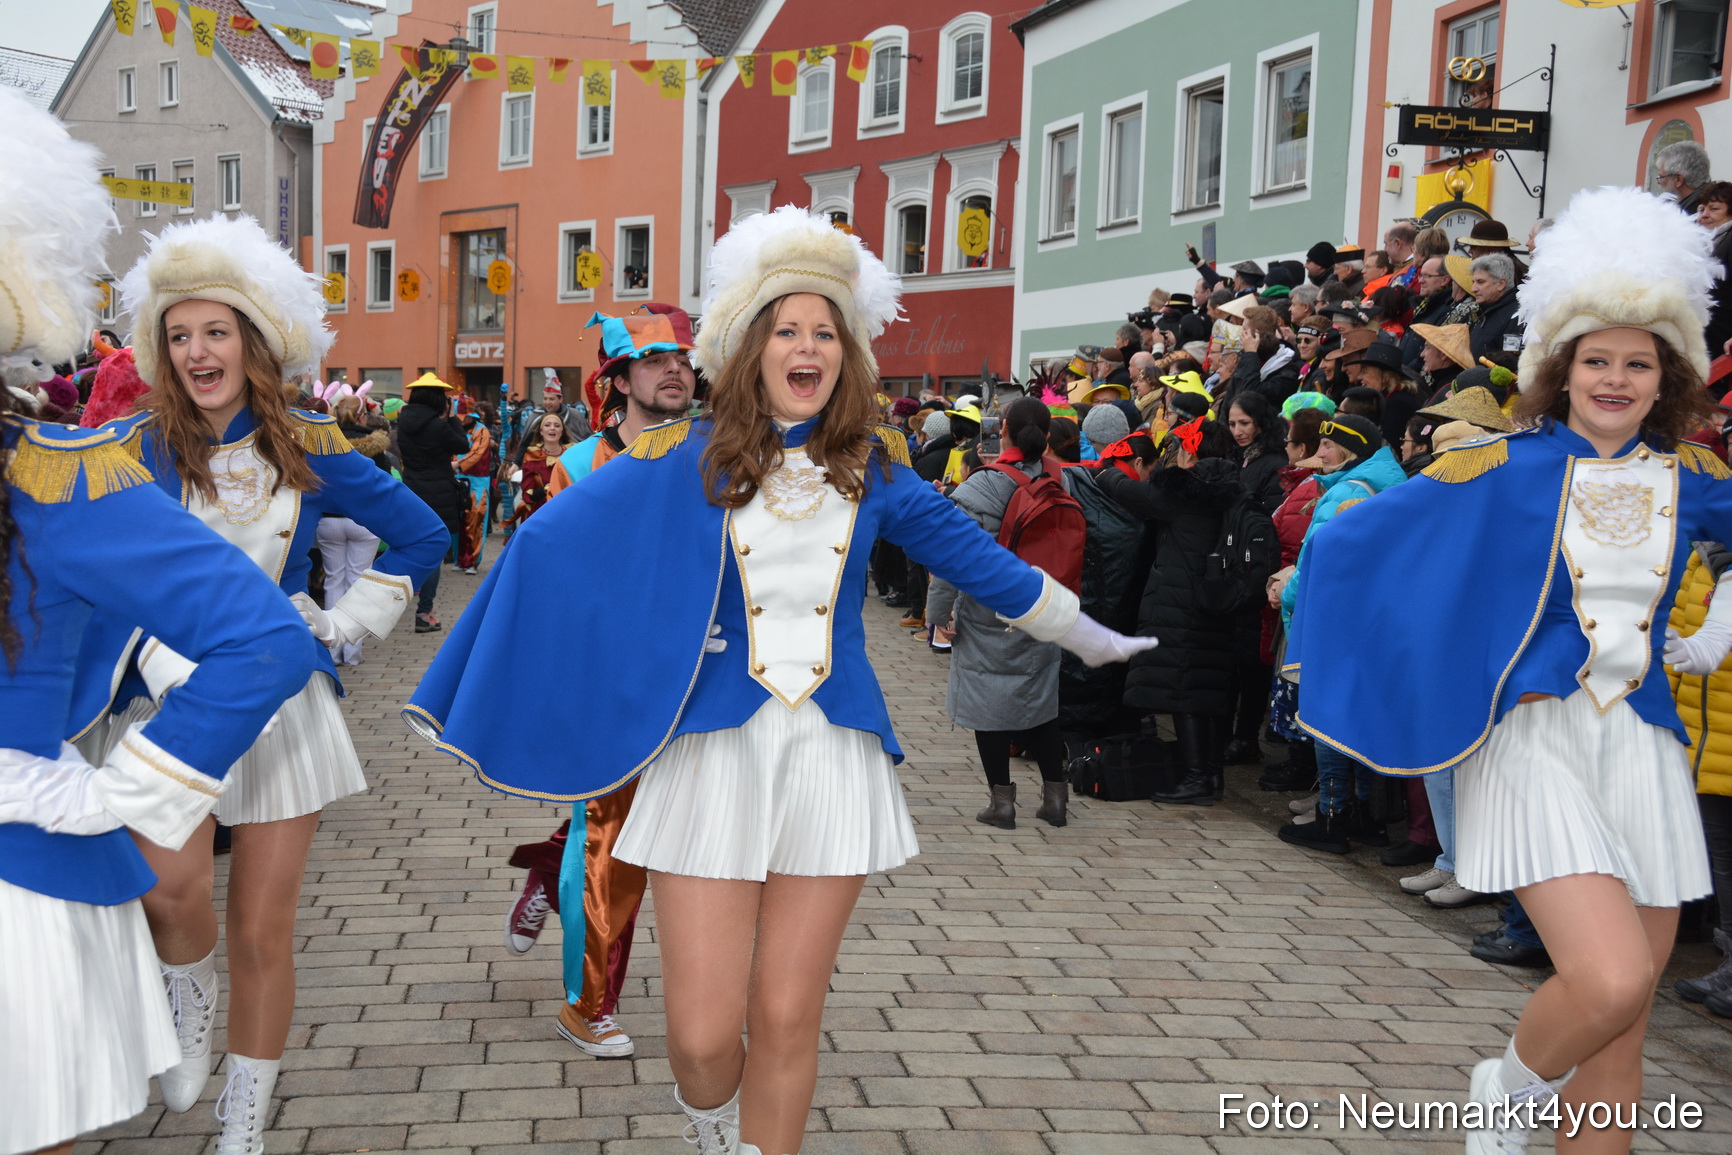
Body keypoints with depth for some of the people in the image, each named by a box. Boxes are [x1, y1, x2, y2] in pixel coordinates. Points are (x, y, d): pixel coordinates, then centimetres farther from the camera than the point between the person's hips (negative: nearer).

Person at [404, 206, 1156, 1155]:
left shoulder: (872, 468, 7)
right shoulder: (683, 461, -1)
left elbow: (969, 554, 19)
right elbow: (547, 545, 4)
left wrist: (1082, 633, 29)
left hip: (833, 750, 2)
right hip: (714, 747, -2)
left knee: (787, 1020, 3)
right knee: (702, 1032, -5)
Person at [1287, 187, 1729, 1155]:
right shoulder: (1507, 467, -6)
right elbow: (1350, 538, -2)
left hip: (1642, 745, 4)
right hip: (1535, 737, -4)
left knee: (1623, 1037, 7)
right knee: (1610, 981, -20)